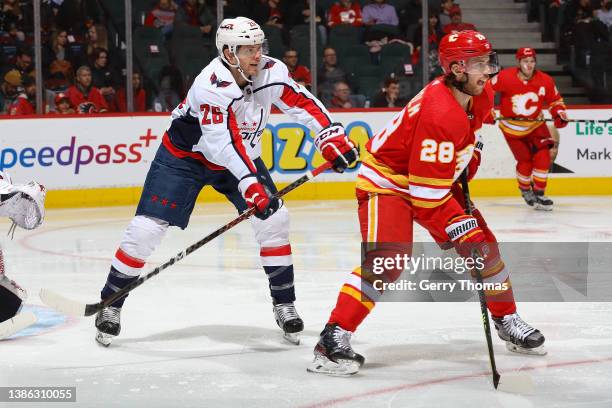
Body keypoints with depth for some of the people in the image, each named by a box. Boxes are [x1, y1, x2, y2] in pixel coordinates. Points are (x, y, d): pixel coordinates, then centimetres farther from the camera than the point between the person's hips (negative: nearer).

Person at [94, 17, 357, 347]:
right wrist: (250, 183, -50)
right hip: (184, 156, -5)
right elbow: (221, 143, -40)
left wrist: (332, 138, -15)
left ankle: (284, 304, 5)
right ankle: (111, 304, 3)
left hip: (242, 156, 5)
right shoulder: (211, 84, -33)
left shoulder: (271, 72, -15)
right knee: (146, 228, -11)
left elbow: (303, 104, -4)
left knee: (274, 219, -8)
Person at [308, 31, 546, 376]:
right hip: (387, 181, -9)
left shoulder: (482, 94, -7)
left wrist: (469, 155, 13)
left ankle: (507, 319, 26)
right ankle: (335, 338, -25)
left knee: (484, 243, 7)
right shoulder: (439, 114, -35)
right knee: (387, 258, -27)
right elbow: (427, 193, -32)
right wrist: (459, 229, -30)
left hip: (436, 177, 9)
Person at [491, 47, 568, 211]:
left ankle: (539, 194, 1)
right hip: (512, 126, -2)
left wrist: (559, 114, -13)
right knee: (525, 161, -3)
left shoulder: (545, 81, -13)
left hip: (535, 124, 3)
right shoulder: (505, 77, -22)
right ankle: (525, 190, 25)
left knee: (542, 157, -12)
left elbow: (555, 100, 3)